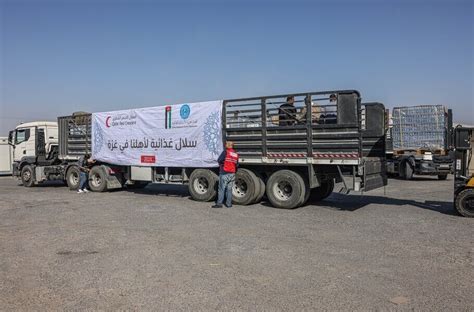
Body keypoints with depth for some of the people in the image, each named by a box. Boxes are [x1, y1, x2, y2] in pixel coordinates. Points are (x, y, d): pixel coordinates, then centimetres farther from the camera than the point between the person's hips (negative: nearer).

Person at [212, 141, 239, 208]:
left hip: (224, 173, -5)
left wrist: (221, 164, 8)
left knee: (221, 188, -1)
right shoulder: (236, 154, 9)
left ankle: (219, 203, -3)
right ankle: (229, 204, 10)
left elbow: (219, 160, -11)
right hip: (232, 174, 5)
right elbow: (237, 164, 12)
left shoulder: (225, 152, -9)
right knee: (229, 189, 10)